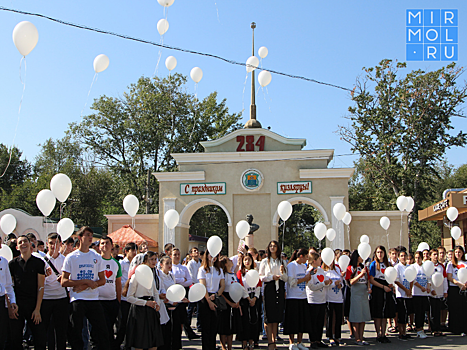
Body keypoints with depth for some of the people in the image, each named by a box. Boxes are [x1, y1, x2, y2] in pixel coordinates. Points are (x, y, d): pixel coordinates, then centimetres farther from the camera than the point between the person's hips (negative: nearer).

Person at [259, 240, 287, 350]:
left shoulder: (281, 262, 15)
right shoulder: (265, 261, 8)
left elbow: (286, 279, 13)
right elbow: (260, 277, 1)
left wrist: (282, 273, -7)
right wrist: (271, 277, -12)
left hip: (279, 289, 3)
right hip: (269, 288, -3)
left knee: (277, 316, 4)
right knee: (269, 317, -6)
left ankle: (274, 340, 12)